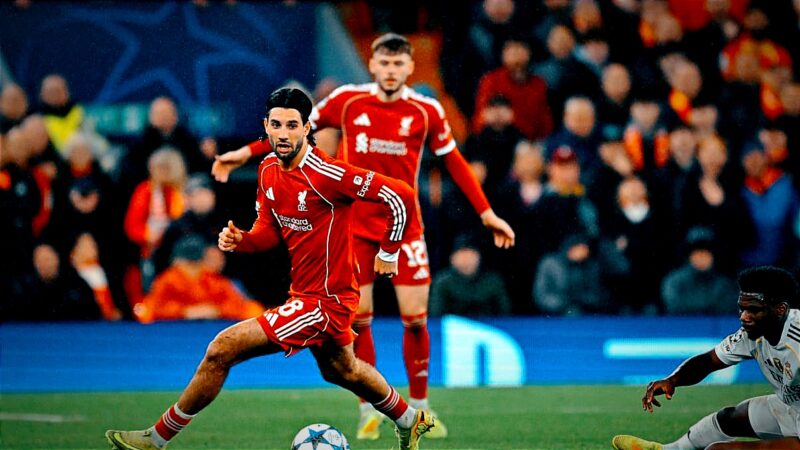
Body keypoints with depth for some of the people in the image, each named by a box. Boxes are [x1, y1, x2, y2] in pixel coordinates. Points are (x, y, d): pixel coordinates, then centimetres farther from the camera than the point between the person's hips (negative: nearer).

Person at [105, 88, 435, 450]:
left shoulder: (326, 174, -24)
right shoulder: (269, 169, 1)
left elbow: (400, 196, -25)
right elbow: (270, 230, 12)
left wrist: (388, 254, -13)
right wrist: (240, 240, -10)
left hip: (324, 299, -9)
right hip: (304, 293, 9)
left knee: (222, 349, -14)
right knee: (342, 371, 33)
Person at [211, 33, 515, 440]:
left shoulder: (426, 111, -3)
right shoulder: (348, 101, -3)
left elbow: (453, 162, 7)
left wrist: (487, 215, 6)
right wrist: (244, 154, 7)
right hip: (356, 224, 0)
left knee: (415, 318, -3)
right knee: (358, 319, -1)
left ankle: (419, 409, 13)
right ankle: (369, 413, 11)